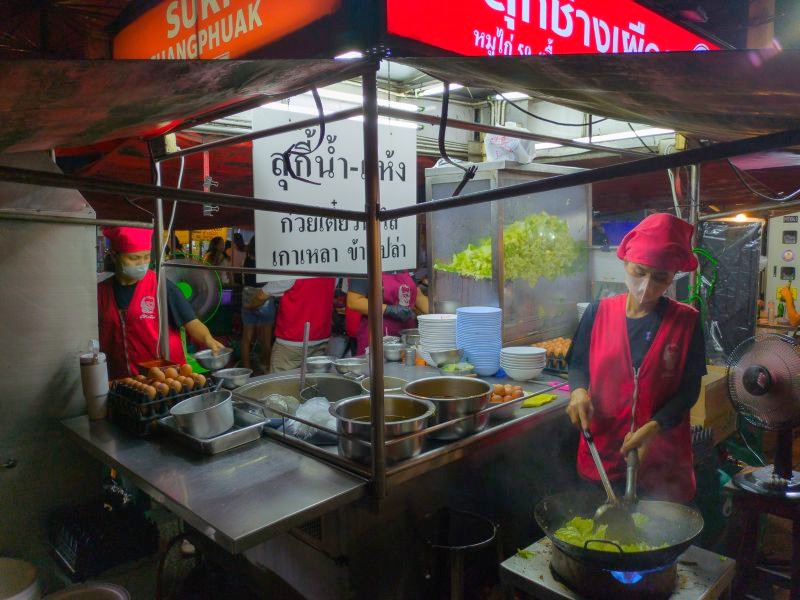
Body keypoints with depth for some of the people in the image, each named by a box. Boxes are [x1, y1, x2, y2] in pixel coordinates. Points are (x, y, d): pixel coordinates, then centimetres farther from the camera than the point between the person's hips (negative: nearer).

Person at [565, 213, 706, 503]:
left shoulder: (686, 321, -5)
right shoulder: (599, 312, -4)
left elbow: (689, 390, -3)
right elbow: (578, 363, 7)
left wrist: (653, 428, -17)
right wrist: (578, 391, -14)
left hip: (663, 457, -1)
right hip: (602, 452, 1)